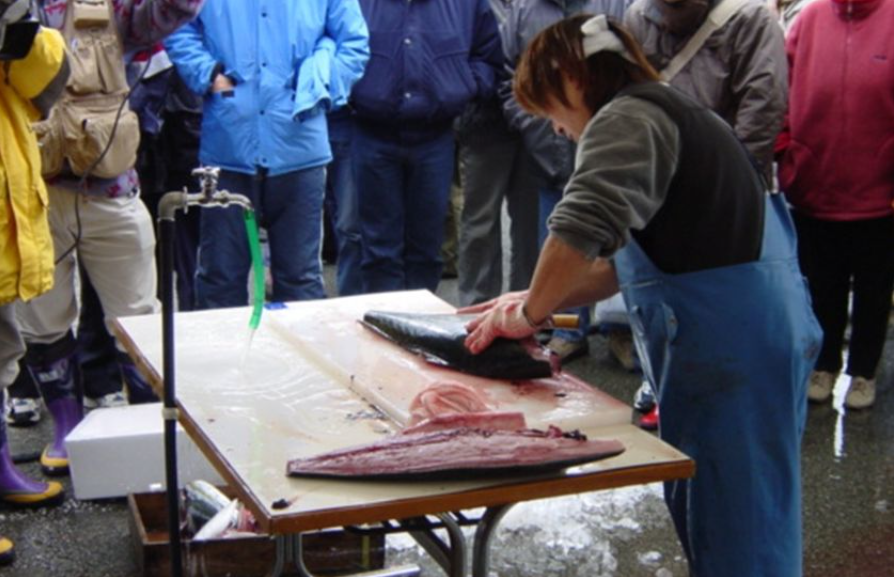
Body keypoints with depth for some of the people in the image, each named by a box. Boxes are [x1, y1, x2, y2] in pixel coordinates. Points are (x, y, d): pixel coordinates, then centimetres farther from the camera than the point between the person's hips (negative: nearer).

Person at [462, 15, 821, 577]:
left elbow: (581, 228, -25)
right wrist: (538, 299, 16)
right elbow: (623, 258, 24)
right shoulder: (668, 111, 23)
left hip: (726, 344, -10)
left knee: (730, 529, -2)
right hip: (762, 331, 10)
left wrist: (530, 314, -10)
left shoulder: (626, 118, -10)